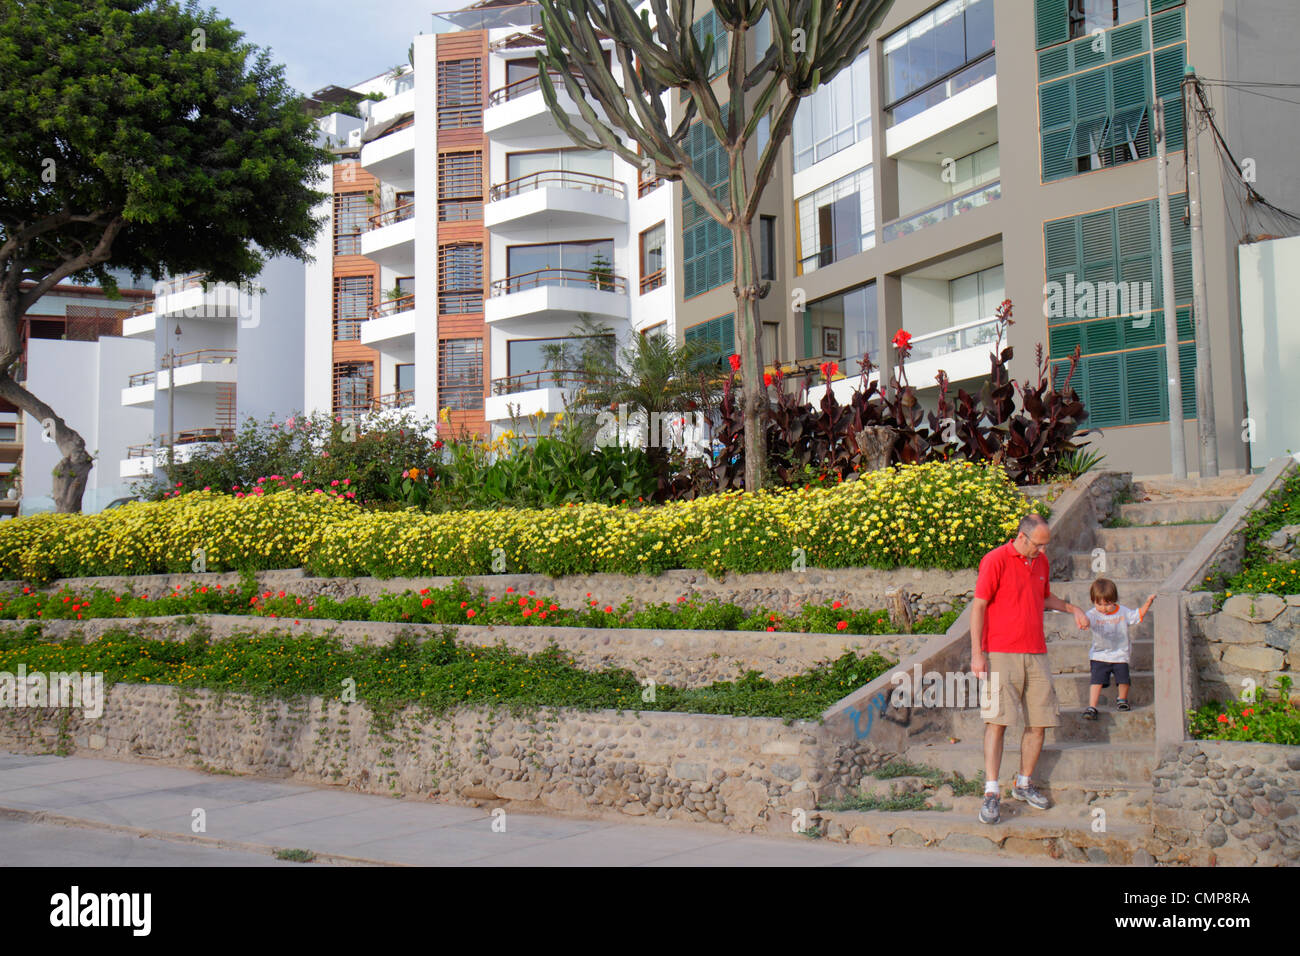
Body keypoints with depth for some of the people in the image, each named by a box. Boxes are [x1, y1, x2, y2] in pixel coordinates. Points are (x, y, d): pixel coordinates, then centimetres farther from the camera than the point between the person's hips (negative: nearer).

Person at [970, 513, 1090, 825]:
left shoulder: (1041, 562, 13)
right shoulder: (995, 560, -8)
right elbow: (978, 606, -9)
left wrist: (1072, 609, 14)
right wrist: (977, 653, -14)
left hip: (1036, 654, 6)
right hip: (1001, 654, -6)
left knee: (1039, 722, 6)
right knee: (997, 720, -11)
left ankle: (1024, 784, 22)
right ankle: (991, 793, -10)